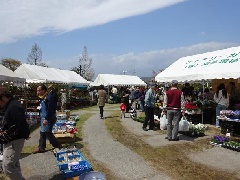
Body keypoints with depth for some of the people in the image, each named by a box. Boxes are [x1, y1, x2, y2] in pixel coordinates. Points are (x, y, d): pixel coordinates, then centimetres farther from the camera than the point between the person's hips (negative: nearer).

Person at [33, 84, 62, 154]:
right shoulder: (43, 97, 12)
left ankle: (58, 146, 7)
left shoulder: (49, 97, -20)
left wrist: (46, 119, -27)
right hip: (43, 118, 10)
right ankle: (41, 148, 27)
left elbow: (50, 109, -25)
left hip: (48, 118, -10)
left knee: (48, 133, -5)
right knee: (42, 133, 16)